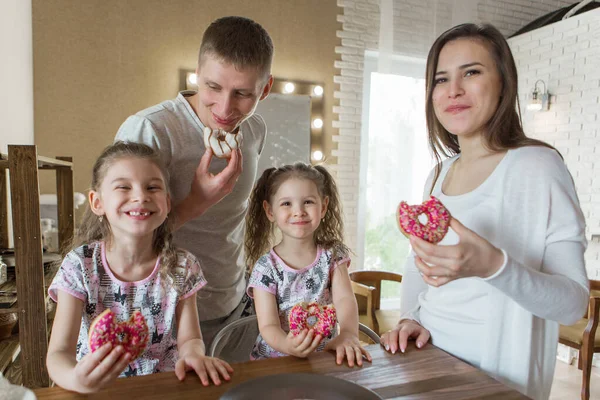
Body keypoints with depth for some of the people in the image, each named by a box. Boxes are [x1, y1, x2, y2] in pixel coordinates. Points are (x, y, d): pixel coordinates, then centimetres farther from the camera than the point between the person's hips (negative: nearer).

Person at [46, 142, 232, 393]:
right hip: (94, 389, -3)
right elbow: (59, 352, -12)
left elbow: (189, 338, -2)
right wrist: (74, 378, -33)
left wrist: (193, 354, -24)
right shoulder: (79, 266, -9)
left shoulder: (182, 267, -7)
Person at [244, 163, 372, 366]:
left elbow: (345, 299, -13)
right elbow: (268, 326, -13)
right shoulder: (266, 267, -7)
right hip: (274, 360, -1)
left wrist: (348, 334, -33)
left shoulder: (332, 255, 0)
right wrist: (287, 345, -34)